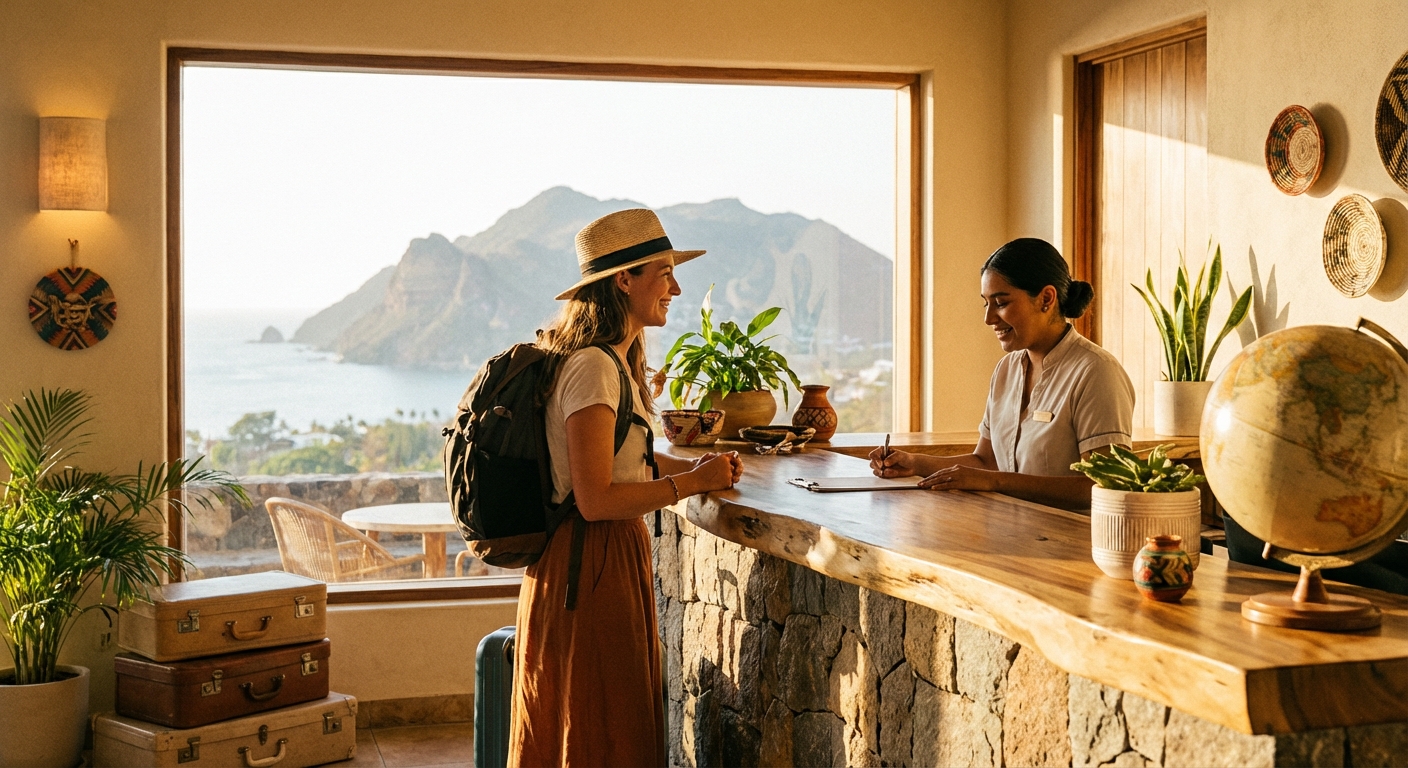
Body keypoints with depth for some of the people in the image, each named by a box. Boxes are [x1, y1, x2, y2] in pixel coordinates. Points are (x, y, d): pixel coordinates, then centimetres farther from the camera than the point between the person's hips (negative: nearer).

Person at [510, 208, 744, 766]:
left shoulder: (617, 363, 11)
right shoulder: (593, 368, -19)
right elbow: (596, 500, -24)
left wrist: (695, 465, 11)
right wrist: (692, 481, -15)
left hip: (613, 559, 10)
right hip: (591, 568, -10)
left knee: (622, 723, 17)